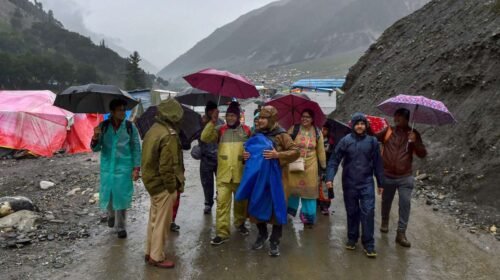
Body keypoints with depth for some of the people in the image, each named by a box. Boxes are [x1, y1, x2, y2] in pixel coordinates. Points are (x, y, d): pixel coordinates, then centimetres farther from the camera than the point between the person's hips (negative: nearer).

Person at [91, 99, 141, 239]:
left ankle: (121, 227, 18)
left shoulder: (130, 127, -5)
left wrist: (136, 168, -6)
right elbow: (95, 148, 0)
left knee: (121, 197, 1)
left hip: (124, 168, -2)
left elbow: (136, 148, -1)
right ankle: (111, 215, 44)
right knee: (107, 195, 12)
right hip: (107, 167, 2)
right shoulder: (103, 126, -1)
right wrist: (95, 137, -20)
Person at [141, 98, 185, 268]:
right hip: (163, 184, -9)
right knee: (162, 221, 4)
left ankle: (150, 252, 32)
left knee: (154, 219, 20)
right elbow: (168, 166, -24)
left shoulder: (153, 129, 8)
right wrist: (172, 187, -14)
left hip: (151, 180, 9)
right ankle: (157, 257, 15)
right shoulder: (169, 135, -22)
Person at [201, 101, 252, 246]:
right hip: (223, 174, -1)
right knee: (222, 202, -2)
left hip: (241, 174, 1)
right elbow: (205, 138, -13)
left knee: (241, 201, 17)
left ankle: (240, 224, 40)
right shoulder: (220, 129, 2)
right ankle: (222, 232, 5)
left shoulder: (246, 130, 3)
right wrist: (212, 122, -21)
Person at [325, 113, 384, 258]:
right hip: (349, 183, 0)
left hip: (367, 183, 0)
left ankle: (368, 244, 5)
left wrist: (380, 182, 8)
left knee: (368, 212, -6)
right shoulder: (345, 141, -4)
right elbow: (334, 160, -5)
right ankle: (352, 238, 28)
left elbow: (377, 163, 5)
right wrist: (330, 178, -16)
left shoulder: (372, 141, 1)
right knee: (352, 212, 12)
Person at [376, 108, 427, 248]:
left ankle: (401, 233, 3)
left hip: (405, 177, -1)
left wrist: (415, 141, -22)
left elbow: (422, 154, -4)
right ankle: (384, 222, 41)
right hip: (387, 176, 1)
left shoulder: (413, 134, -1)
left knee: (405, 204, -5)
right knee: (386, 201, 16)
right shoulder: (387, 131, -1)